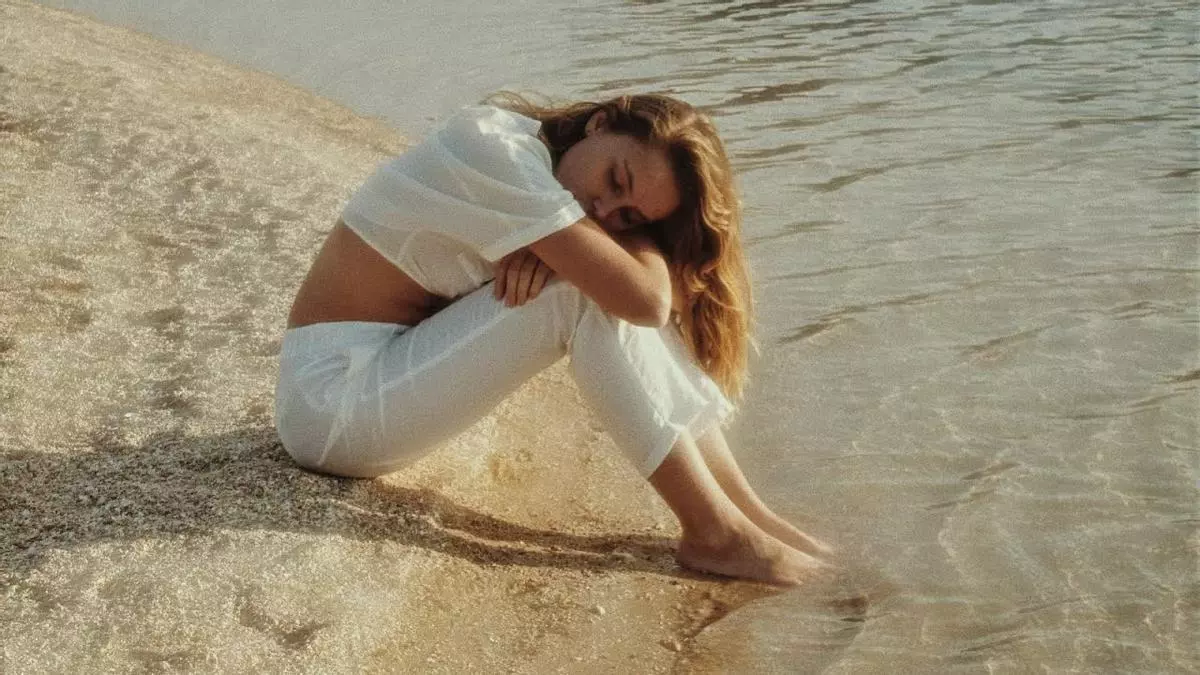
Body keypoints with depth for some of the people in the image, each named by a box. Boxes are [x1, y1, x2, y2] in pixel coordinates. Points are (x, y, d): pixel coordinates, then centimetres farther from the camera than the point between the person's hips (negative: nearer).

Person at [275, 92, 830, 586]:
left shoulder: (538, 166, 3)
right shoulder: (495, 148, -23)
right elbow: (647, 300, -28)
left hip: (391, 371, 8)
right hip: (332, 398, -8)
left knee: (607, 286, -7)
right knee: (587, 292, -23)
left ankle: (744, 509, -6)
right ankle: (714, 531, -16)